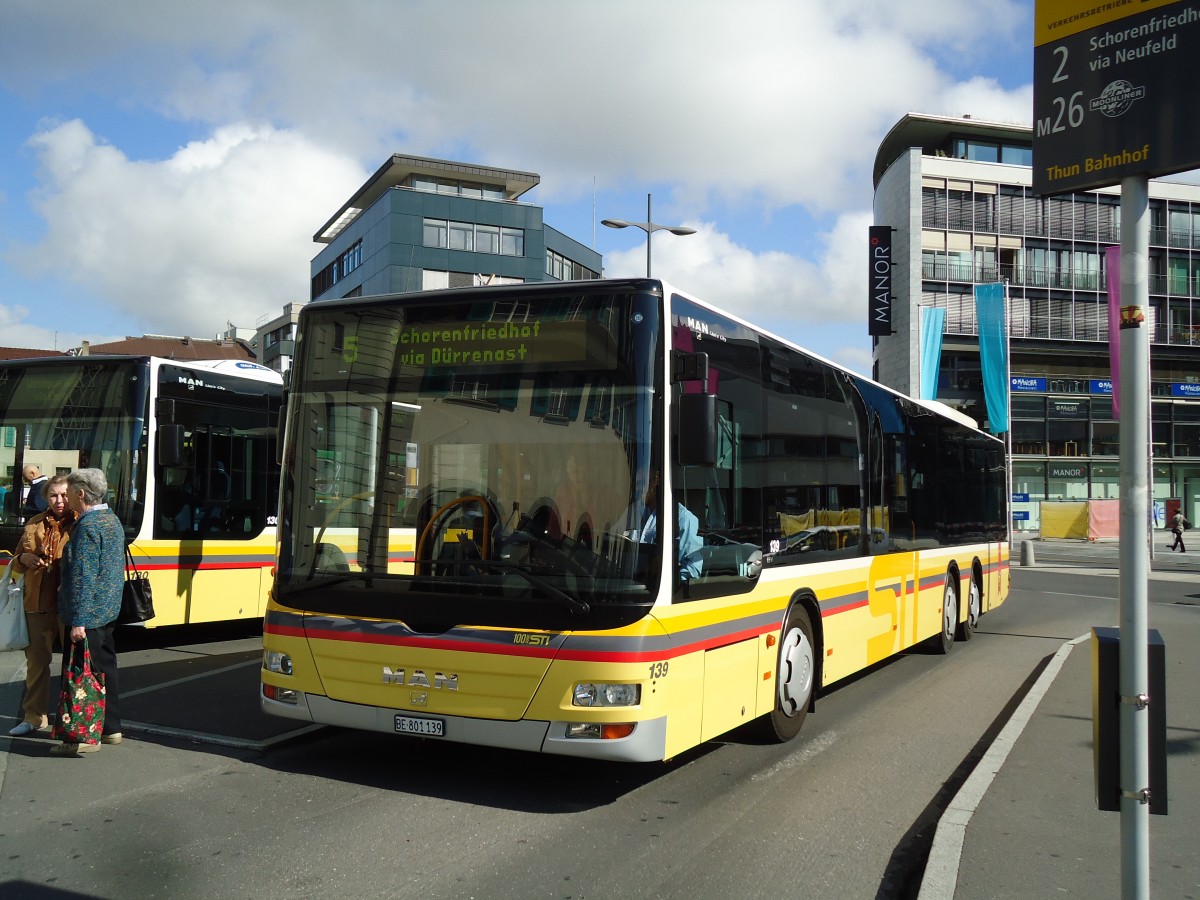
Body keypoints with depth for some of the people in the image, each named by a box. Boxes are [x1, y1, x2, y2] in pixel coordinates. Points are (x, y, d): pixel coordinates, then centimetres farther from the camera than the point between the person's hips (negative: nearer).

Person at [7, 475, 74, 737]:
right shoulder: (34, 525, 12)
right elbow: (16, 563, 21)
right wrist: (23, 559, -1)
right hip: (39, 605, 6)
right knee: (36, 660, 13)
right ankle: (34, 717, 25)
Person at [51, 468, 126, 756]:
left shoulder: (88, 525, -18)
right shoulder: (112, 519, 12)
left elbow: (83, 577, -22)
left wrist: (78, 621, -22)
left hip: (86, 615, -10)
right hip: (108, 611, 10)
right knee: (104, 670, 16)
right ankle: (110, 727, 23)